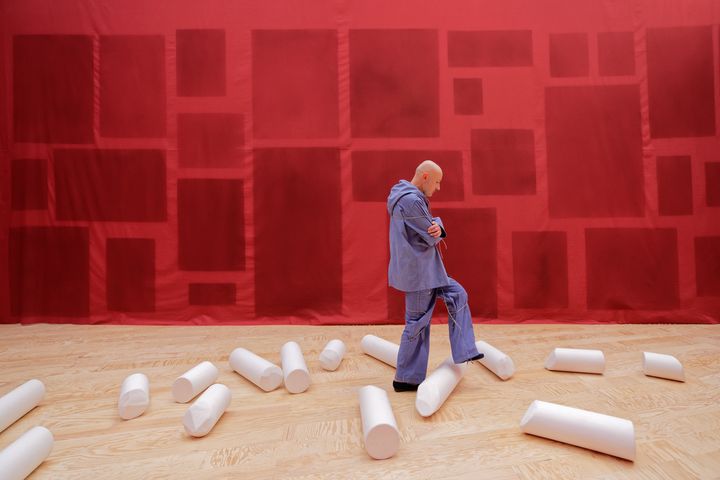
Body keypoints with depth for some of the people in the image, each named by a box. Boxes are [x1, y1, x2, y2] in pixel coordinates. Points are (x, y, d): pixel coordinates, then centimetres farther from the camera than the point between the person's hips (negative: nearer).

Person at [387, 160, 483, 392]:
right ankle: (406, 379, 15)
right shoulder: (411, 200, -22)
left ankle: (465, 351, 19)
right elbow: (432, 238, -20)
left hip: (423, 268, 10)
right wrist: (435, 231, 4)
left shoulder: (412, 197, 12)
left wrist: (437, 226, -16)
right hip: (418, 270, -10)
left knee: (457, 294, 16)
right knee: (417, 323, 1)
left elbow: (433, 228, 7)